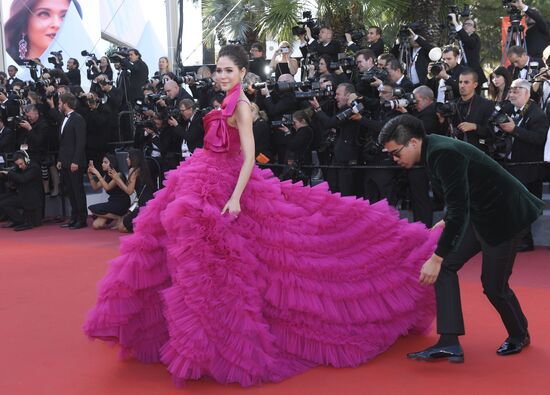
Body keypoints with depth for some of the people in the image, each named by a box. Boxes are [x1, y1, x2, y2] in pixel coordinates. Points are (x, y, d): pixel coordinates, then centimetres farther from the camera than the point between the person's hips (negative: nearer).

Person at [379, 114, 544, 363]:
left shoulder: (444, 154, -29)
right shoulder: (432, 150, 0)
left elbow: (458, 210, -32)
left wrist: (436, 258, -29)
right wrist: (447, 222, 15)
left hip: (505, 214, -9)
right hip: (479, 212, 9)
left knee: (493, 285, 0)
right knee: (446, 266, -1)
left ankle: (519, 336, 29)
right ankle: (449, 343, -1)